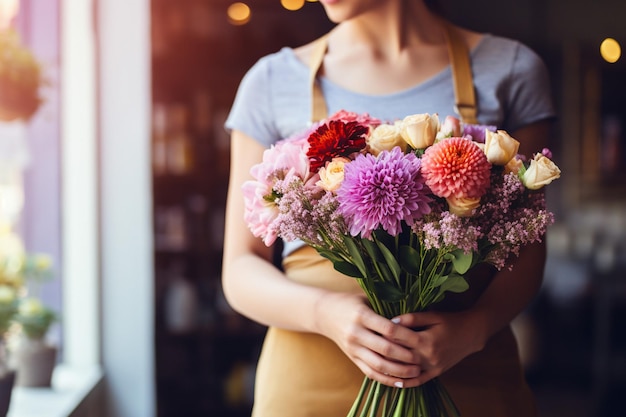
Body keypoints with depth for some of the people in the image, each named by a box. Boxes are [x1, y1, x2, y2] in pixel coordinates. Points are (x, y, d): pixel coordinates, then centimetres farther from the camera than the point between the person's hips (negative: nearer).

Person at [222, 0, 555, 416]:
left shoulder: (511, 70, 1)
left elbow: (526, 248, 1)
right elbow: (241, 270, 0)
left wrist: (474, 327, -18)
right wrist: (325, 312, -19)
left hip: (470, 375, 1)